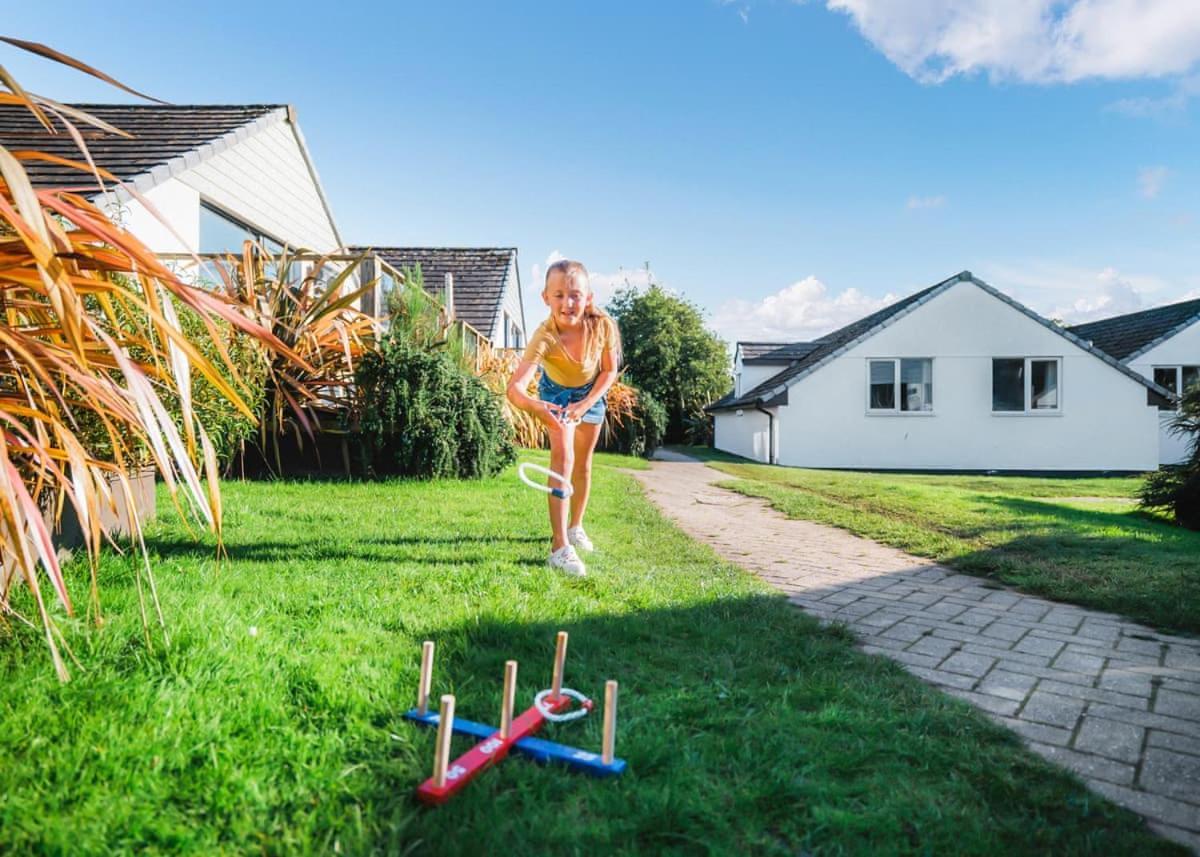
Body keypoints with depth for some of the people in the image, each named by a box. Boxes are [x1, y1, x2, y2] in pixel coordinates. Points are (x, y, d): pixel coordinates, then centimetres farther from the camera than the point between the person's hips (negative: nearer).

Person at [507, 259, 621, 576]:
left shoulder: (603, 325, -32)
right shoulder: (544, 336, -39)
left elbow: (610, 370, -16)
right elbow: (514, 387, -49)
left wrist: (586, 404, -27)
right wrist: (534, 406, -70)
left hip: (591, 392, 3)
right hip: (556, 392, -3)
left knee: (583, 462, 15)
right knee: (563, 457, -20)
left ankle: (576, 526, 36)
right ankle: (560, 546, -19)